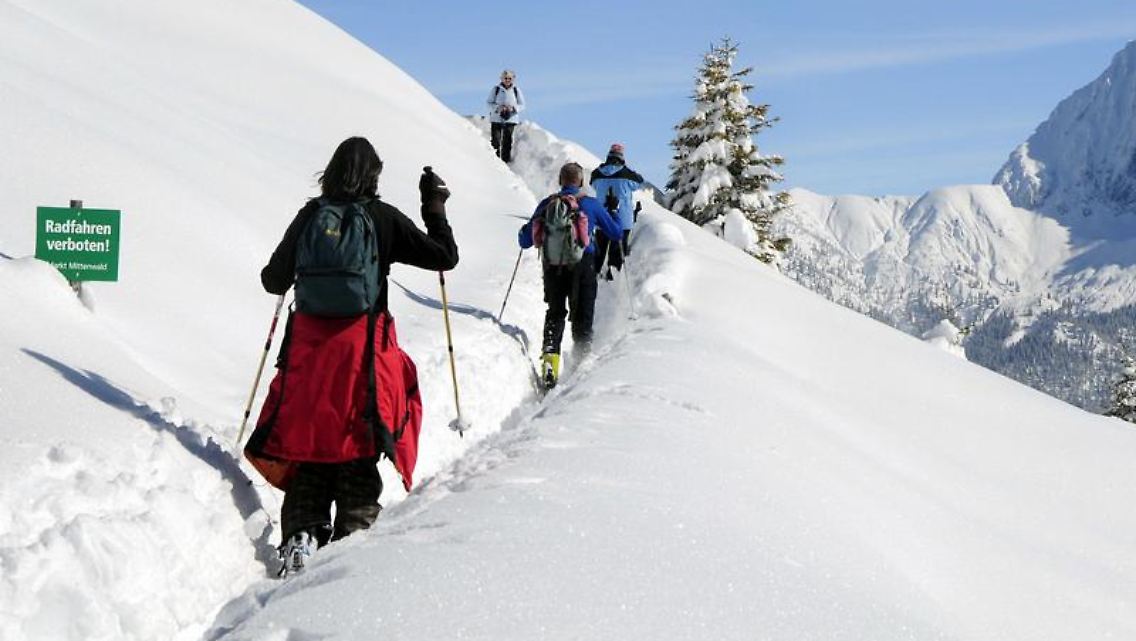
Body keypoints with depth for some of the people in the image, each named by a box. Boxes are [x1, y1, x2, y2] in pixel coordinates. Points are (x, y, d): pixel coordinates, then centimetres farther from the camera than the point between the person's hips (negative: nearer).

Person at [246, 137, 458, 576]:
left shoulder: (309, 215, 4)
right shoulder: (383, 218, -3)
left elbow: (274, 281, 9)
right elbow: (444, 257, 2)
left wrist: (277, 274, 32)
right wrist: (435, 207, 15)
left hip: (308, 344, 2)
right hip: (363, 346, -2)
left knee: (307, 438, 10)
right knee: (358, 443, 7)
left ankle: (301, 534, 2)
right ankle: (353, 532, 4)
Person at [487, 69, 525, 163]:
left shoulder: (516, 90, 4)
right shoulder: (496, 88, 0)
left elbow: (522, 105, 6)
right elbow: (489, 103, 0)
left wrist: (513, 108, -13)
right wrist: (498, 107, -18)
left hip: (510, 119, 1)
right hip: (496, 119, -1)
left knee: (507, 142, 4)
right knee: (495, 141, -5)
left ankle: (506, 161, 11)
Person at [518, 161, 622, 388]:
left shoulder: (547, 204, 2)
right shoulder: (591, 204, -1)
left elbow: (525, 241, 6)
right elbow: (616, 233, 8)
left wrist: (523, 231, 29)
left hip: (552, 266, 2)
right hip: (583, 265, -2)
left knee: (555, 313, 14)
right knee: (582, 316, 10)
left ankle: (550, 355, -3)